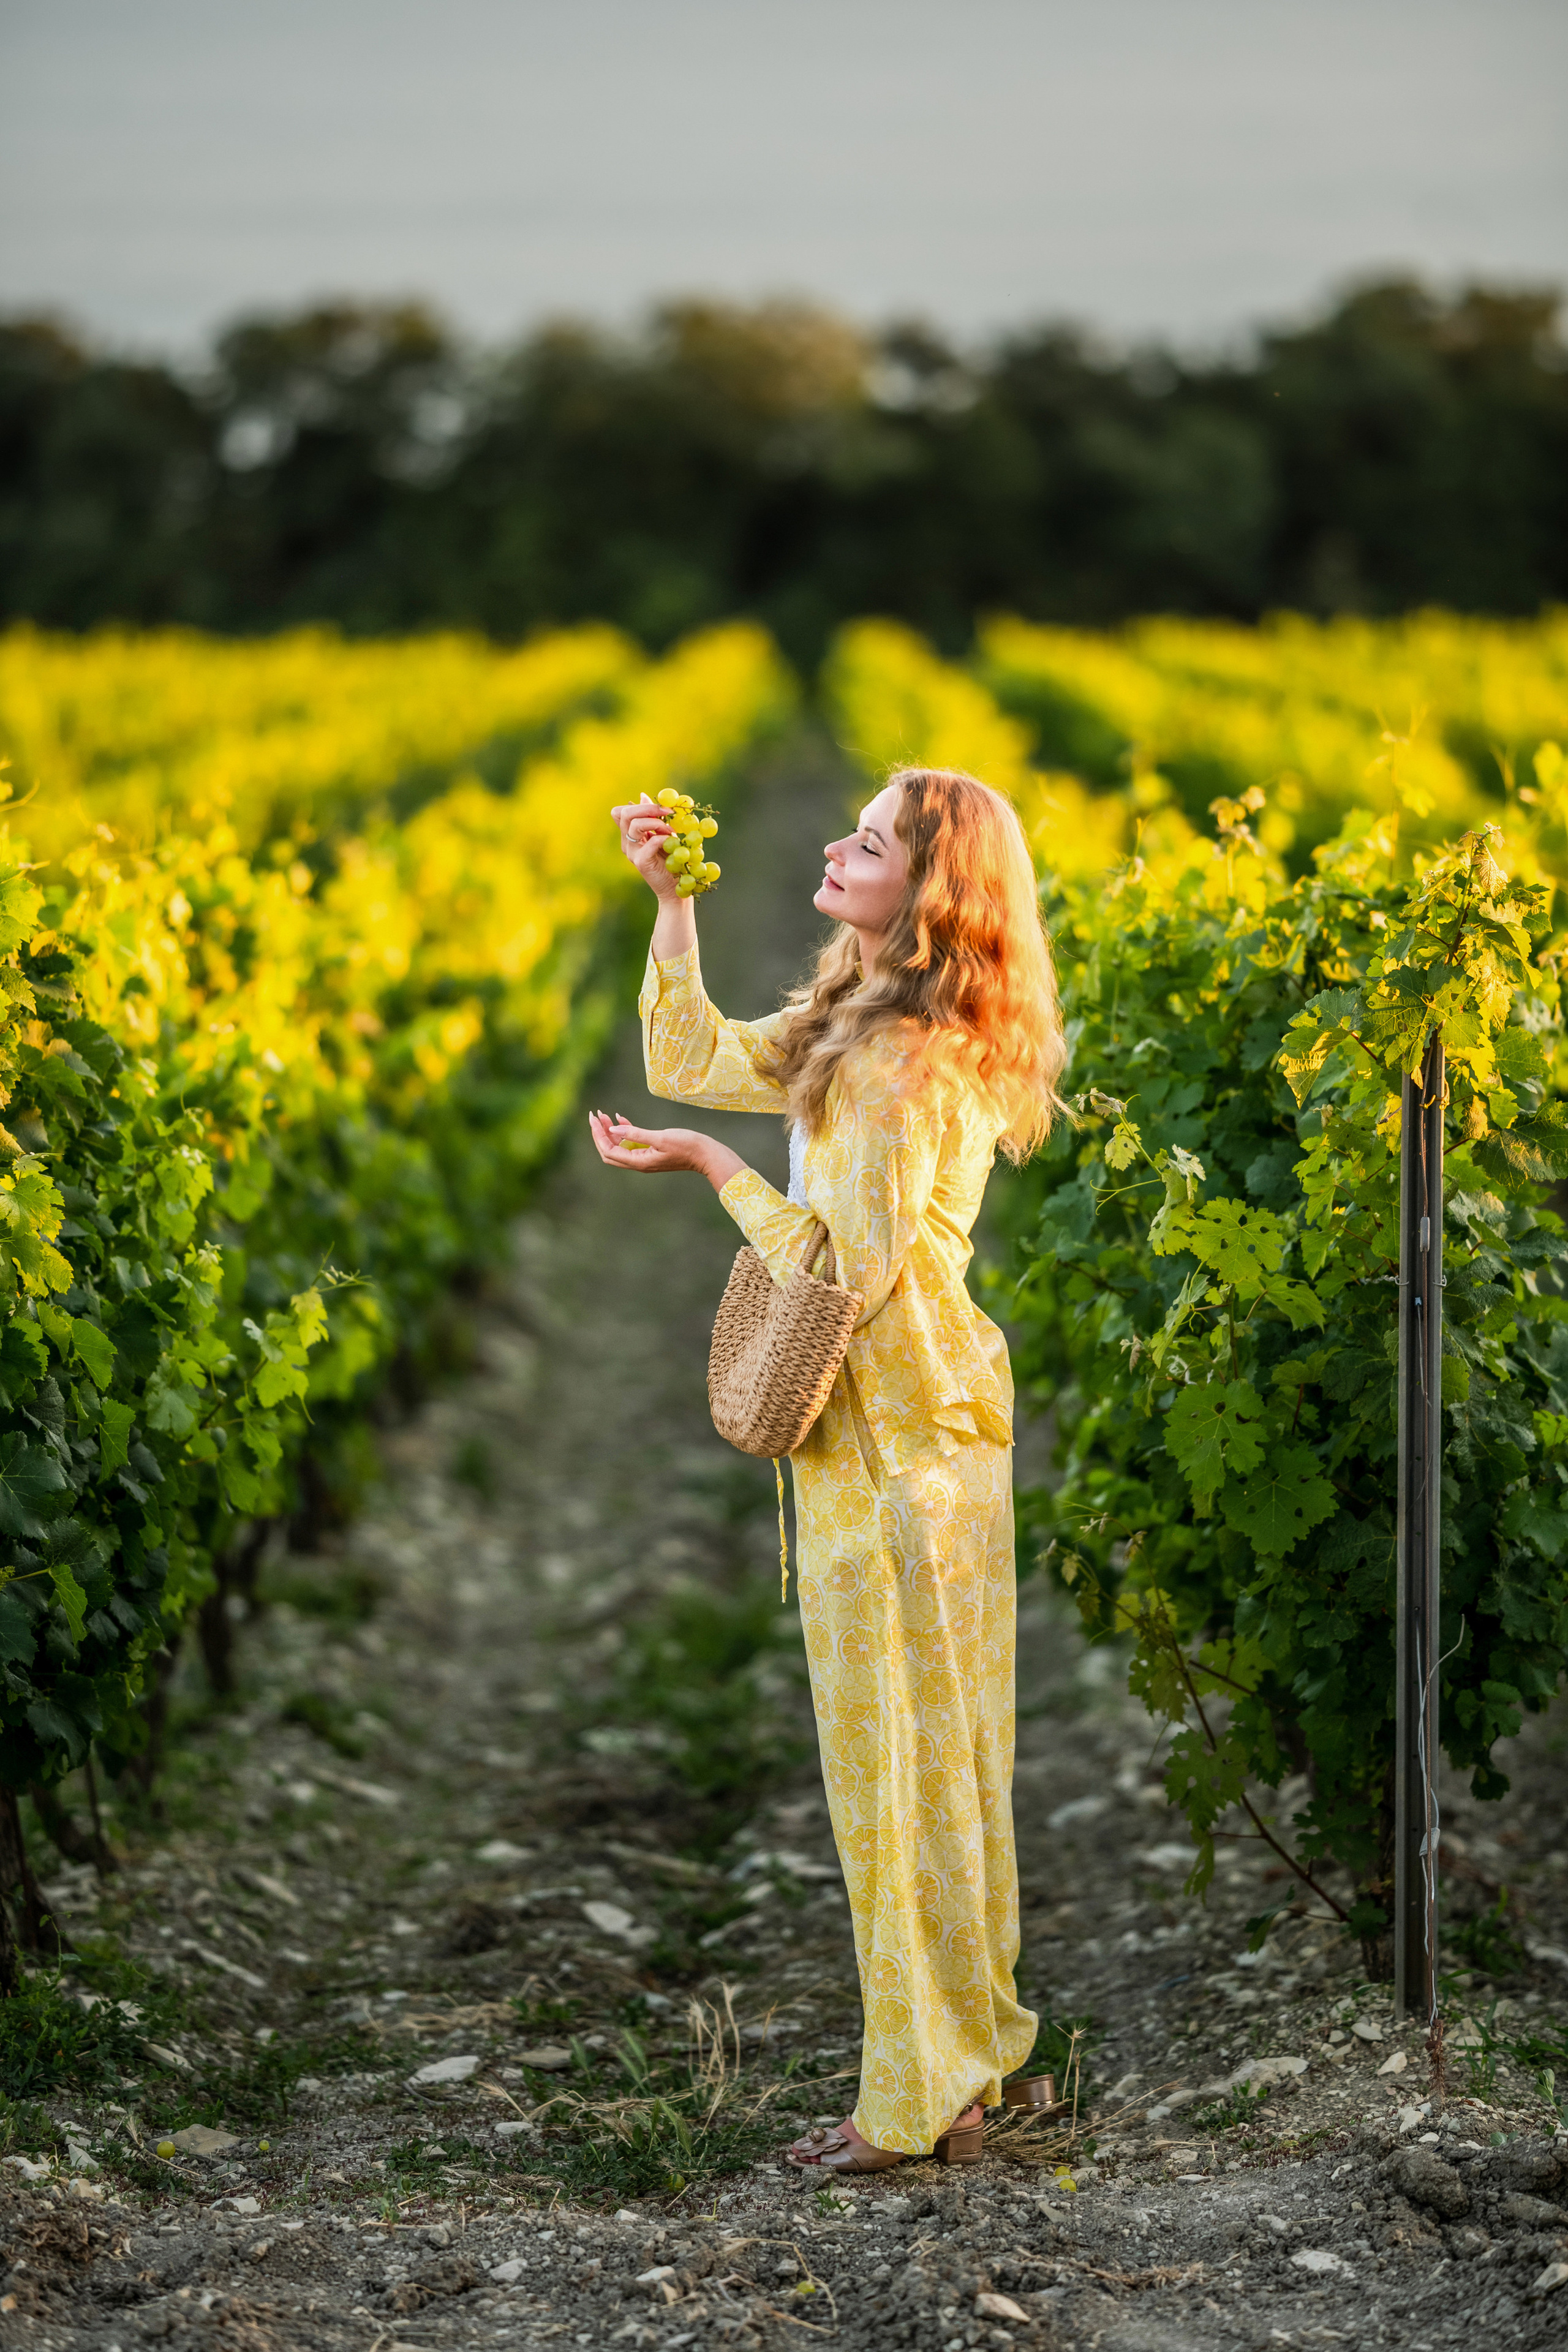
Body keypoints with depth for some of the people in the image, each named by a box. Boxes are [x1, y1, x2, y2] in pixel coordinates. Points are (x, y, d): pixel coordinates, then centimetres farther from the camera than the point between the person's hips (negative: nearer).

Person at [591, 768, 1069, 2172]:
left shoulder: (909, 1060, -19)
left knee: (899, 1754, -2)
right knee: (931, 1753, 15)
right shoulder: (856, 1026, 12)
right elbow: (687, 1062, 20)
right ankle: (961, 2066, 25)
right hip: (903, 1421, 10)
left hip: (893, 1435, -10)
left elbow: (852, 1268, -22)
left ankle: (923, 2098, 7)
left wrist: (709, 1164, -14)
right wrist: (673, 903, 12)